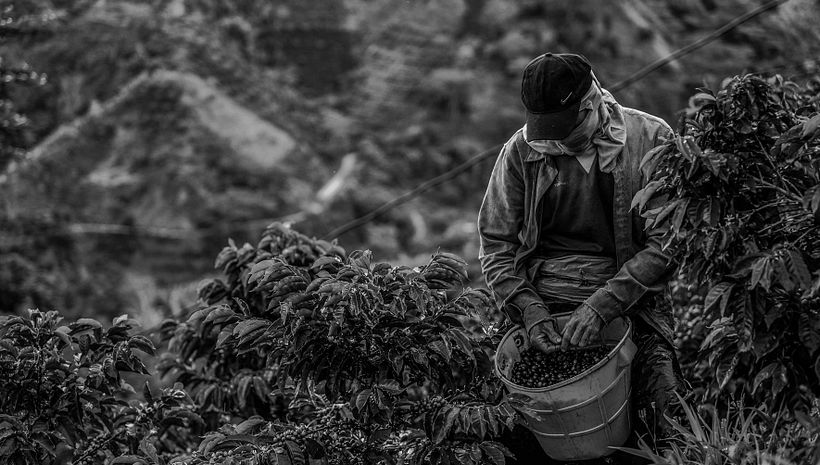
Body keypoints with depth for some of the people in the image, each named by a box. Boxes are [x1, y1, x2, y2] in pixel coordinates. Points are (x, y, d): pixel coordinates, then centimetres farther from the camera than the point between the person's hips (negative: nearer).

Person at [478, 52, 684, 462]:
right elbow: (496, 244, 6)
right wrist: (529, 310, -10)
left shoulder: (651, 141, -4)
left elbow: (666, 244, -8)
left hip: (628, 300, -1)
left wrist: (602, 305, -18)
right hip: (542, 298, 1)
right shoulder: (521, 150, 3)